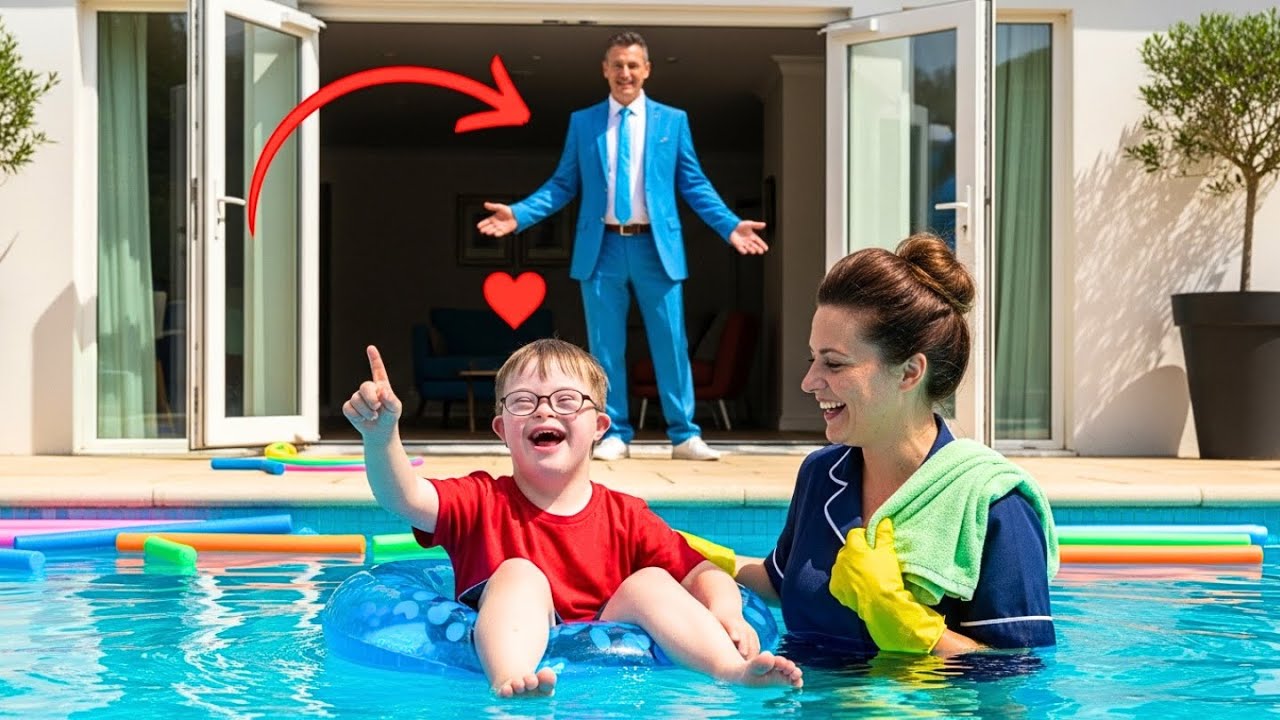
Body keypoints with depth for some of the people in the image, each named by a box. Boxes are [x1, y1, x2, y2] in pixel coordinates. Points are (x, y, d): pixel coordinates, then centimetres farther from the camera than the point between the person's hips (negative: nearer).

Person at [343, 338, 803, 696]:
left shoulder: (625, 516, 13)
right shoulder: (484, 502, 8)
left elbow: (701, 573, 8)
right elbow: (406, 499, -10)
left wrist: (725, 610, -15)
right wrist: (381, 436, -29)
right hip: (512, 652, -2)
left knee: (650, 582, -15)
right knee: (519, 573, -24)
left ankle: (735, 672, -35)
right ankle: (509, 684, -52)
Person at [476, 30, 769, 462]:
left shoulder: (672, 121, 8)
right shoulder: (582, 123, 8)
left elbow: (694, 184, 7)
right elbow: (563, 185, 8)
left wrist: (730, 225, -4)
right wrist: (519, 214, -5)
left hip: (656, 246, 0)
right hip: (603, 247, 0)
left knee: (670, 342, 2)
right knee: (606, 346, 3)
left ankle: (684, 436, 9)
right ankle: (615, 435, 12)